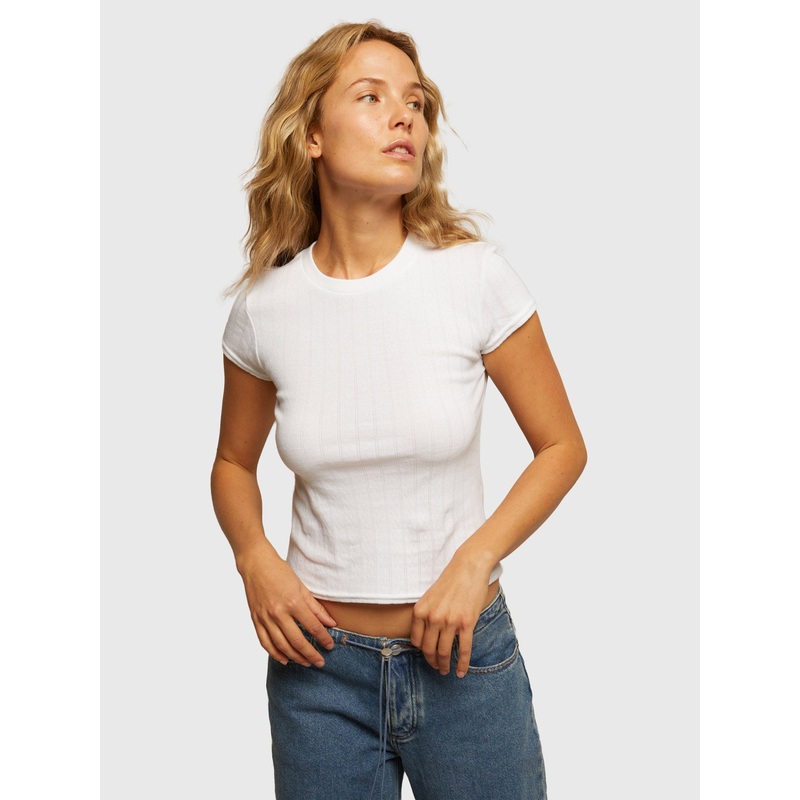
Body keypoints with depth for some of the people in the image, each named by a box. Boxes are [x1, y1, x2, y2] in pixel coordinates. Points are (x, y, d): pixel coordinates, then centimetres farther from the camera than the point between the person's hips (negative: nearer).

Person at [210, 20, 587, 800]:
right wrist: (255, 560, -7)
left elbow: (562, 446, -2)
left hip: (464, 655, -1)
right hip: (319, 658, 1)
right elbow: (234, 463, 11)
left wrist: (476, 561, -14)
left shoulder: (474, 276, -10)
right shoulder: (264, 306, -5)